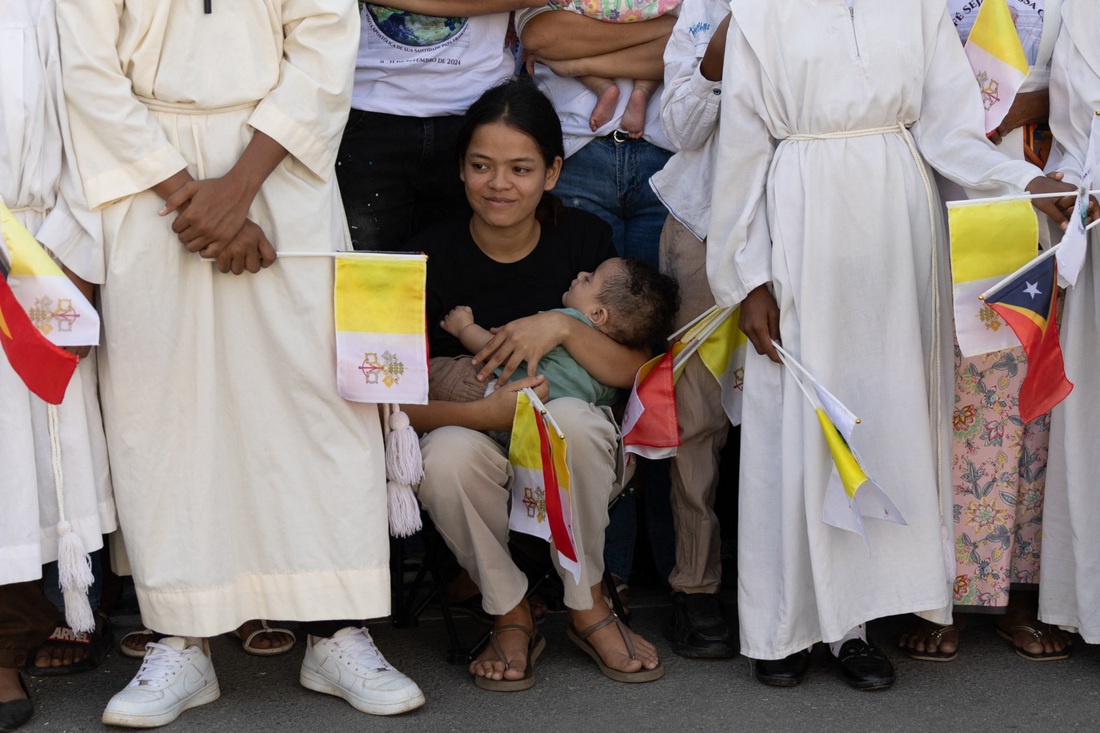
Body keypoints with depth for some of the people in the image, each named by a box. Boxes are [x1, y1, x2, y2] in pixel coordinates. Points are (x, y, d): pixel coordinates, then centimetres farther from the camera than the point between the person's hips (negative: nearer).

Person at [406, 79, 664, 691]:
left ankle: (588, 605, -11)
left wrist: (563, 327, -23)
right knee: (449, 452, -35)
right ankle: (511, 616, -9)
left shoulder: (583, 239, -1)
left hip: (574, 456, 1)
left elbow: (637, 370, -6)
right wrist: (488, 414, -28)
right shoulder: (433, 256, -6)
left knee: (569, 416, -34)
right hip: (480, 447, 0)